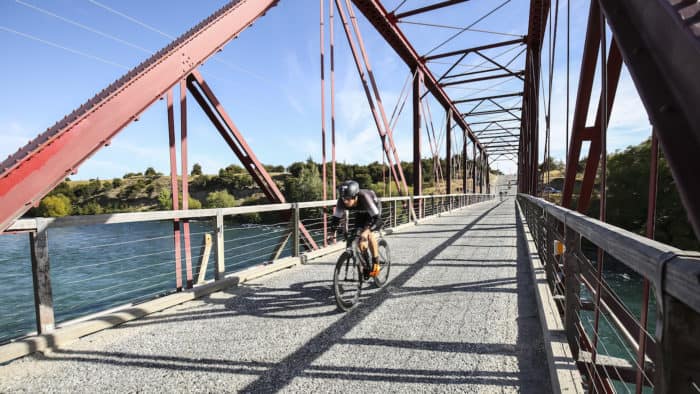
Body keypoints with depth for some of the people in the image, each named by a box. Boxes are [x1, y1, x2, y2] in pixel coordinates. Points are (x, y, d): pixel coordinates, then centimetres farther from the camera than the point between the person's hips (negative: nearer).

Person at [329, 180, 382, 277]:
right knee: (359, 234, -8)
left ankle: (376, 264, -9)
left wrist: (366, 232, -56)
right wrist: (333, 234, -33)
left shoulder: (364, 197, -44)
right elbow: (336, 217, -23)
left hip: (374, 210, -4)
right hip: (361, 212, 5)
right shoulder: (342, 201, -31)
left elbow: (376, 217, -45)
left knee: (369, 234, -24)